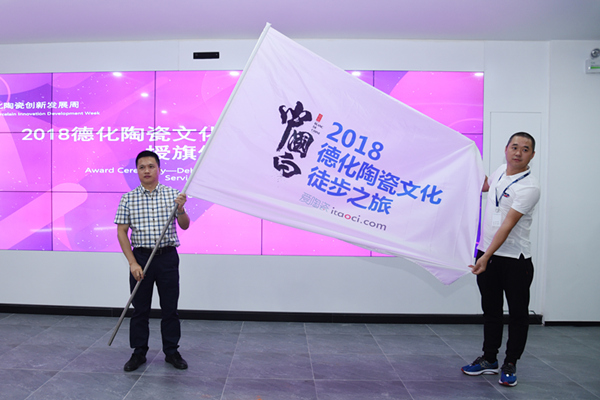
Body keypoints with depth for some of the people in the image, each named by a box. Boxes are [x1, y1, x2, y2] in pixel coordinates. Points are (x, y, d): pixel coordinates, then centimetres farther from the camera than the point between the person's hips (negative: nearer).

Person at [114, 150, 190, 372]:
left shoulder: (172, 194, 1)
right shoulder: (128, 199, 1)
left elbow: (185, 226, -2)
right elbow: (121, 232, -1)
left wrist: (180, 209, -23)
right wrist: (132, 263, -9)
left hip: (168, 256, 0)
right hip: (141, 257, 0)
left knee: (170, 308, 7)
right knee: (140, 309, 9)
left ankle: (171, 352, 21)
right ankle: (139, 353, 24)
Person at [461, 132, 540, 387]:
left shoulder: (529, 187, -16)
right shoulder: (500, 171, 6)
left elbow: (507, 226, -23)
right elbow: (485, 186, 31)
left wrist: (487, 257, -27)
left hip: (515, 259, -7)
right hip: (487, 254, 7)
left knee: (518, 314, 7)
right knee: (491, 310, 15)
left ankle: (510, 365, 21)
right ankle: (489, 359, 28)